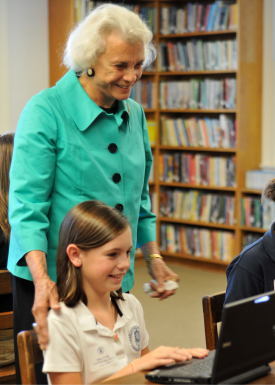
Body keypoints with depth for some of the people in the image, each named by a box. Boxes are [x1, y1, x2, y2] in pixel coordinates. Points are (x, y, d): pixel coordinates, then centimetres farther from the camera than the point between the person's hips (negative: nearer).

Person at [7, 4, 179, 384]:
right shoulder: (45, 111, -13)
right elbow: (26, 204, -18)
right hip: (52, 278, -5)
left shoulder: (134, 115, 7)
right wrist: (42, 280, -29)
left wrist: (154, 259, 12)